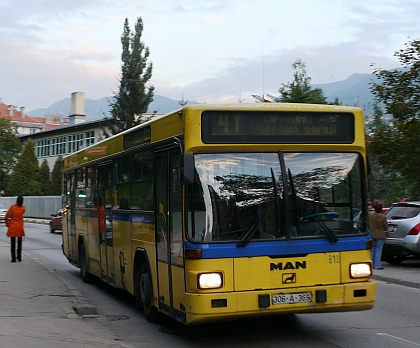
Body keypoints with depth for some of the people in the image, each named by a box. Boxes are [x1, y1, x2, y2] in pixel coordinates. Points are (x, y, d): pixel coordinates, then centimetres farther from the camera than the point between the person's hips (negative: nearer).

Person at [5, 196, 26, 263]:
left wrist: (7, 224, 3)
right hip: (20, 227, 1)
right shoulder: (23, 208, -6)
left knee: (13, 243, 3)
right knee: (19, 243, 12)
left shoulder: (12, 207, -9)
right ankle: (19, 258, 14)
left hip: (12, 227, -1)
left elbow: (6, 216, -9)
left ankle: (13, 258, 1)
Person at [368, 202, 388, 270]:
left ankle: (372, 264, 20)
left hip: (372, 234, 5)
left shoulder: (370, 215, -2)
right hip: (380, 235, -5)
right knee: (378, 250, 0)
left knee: (373, 250, 16)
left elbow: (369, 224, 8)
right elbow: (386, 227, -7)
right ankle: (377, 266, 0)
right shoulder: (382, 217, -17)